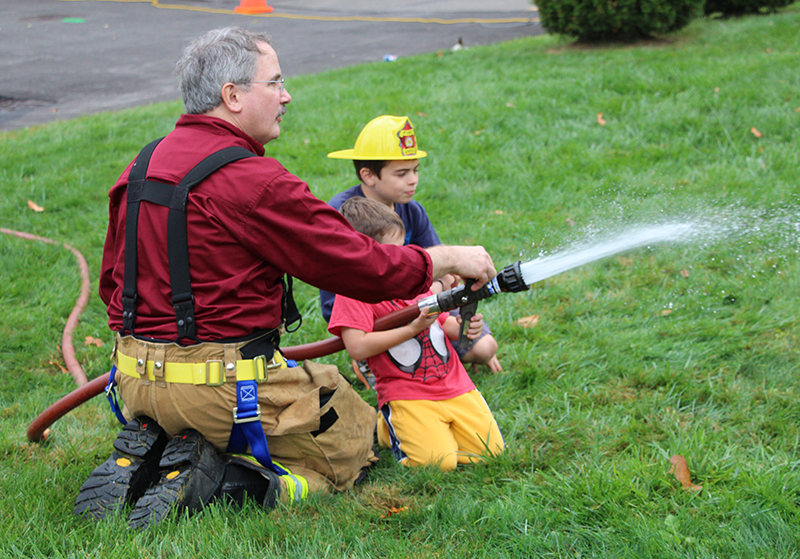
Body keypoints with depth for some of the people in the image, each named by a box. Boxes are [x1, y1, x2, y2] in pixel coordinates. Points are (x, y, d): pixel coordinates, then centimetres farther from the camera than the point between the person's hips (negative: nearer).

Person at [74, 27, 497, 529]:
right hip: (223, 384, -8)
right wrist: (446, 259, 1)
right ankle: (213, 478, -10)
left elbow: (112, 281, 15)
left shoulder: (142, 166, 7)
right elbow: (359, 264, -14)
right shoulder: (254, 181, -19)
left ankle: (143, 458, 5)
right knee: (356, 442, 10)